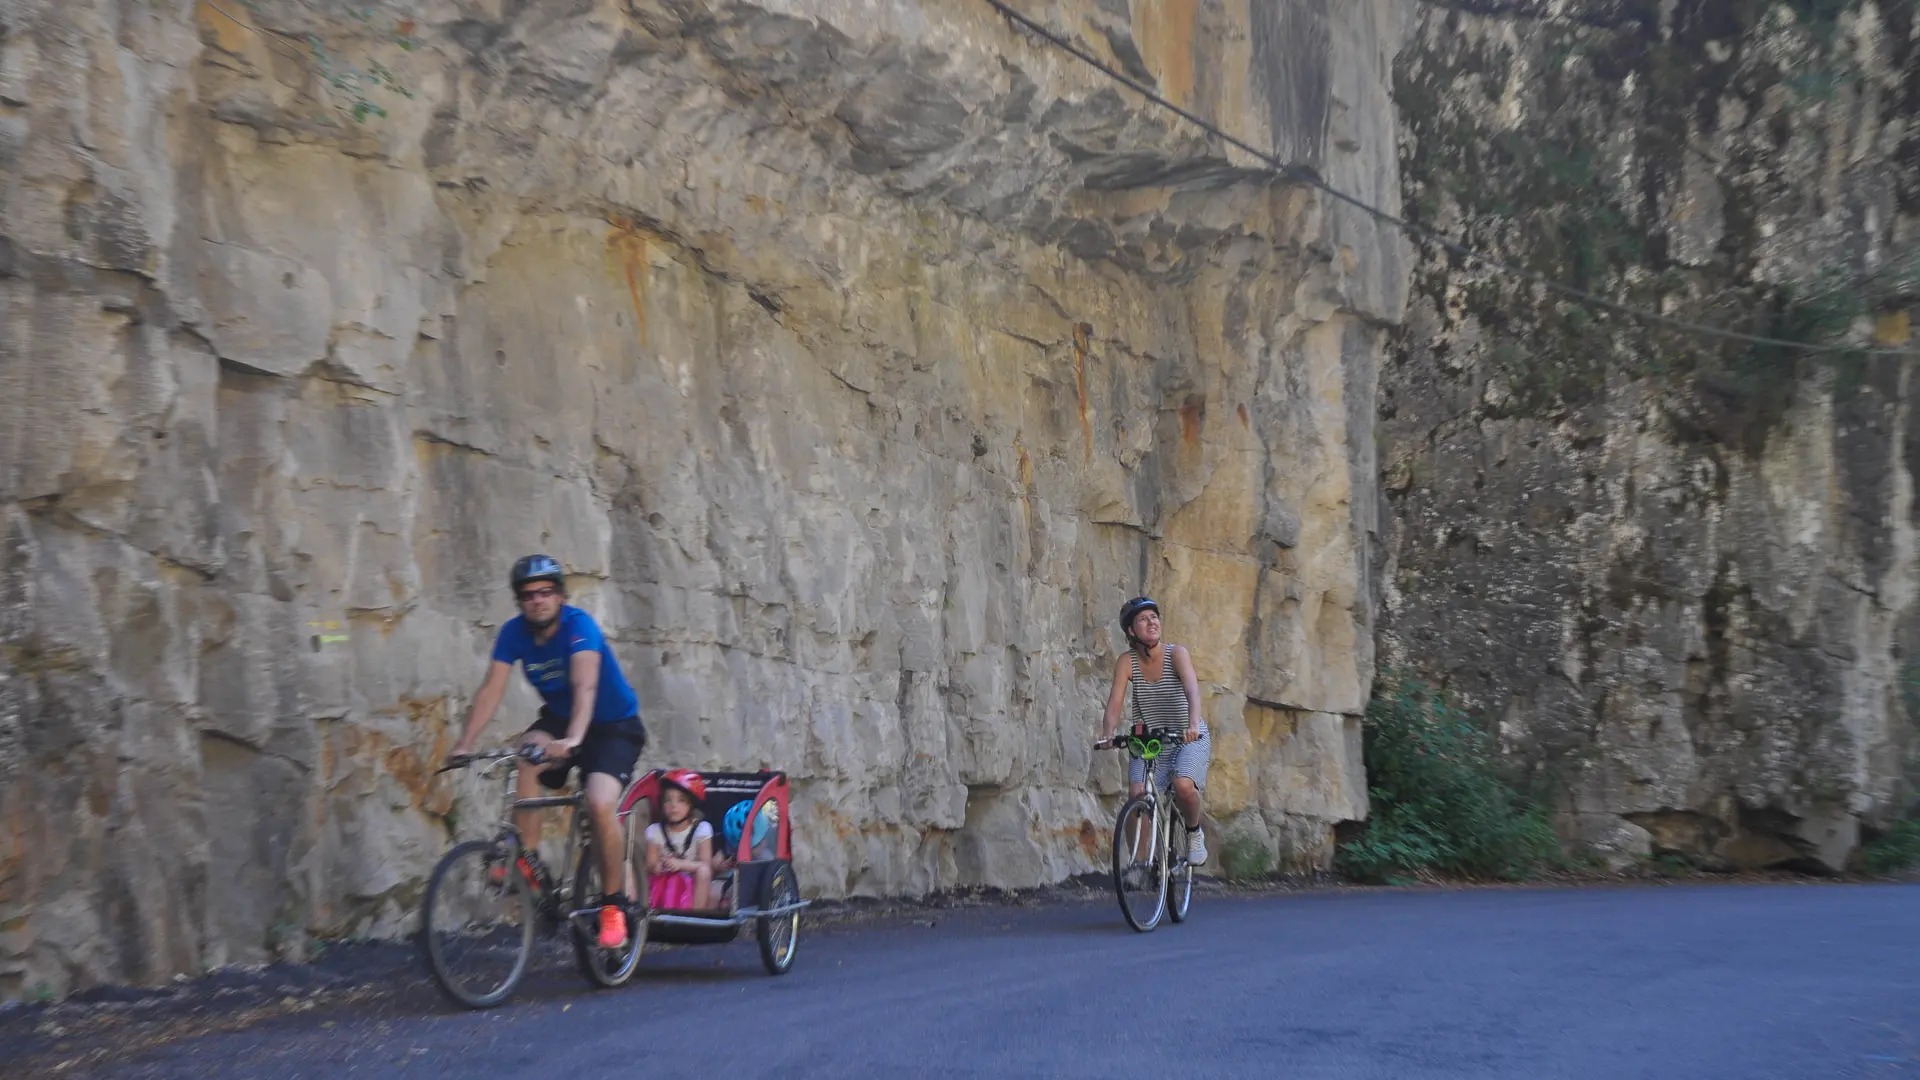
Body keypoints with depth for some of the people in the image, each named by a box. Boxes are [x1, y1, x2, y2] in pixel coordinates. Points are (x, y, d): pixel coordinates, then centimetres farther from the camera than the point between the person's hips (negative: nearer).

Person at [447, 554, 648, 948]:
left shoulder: (579, 625, -25)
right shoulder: (514, 632, -10)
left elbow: (585, 686, -39)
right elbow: (491, 689, -16)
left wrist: (572, 741, -55)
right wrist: (465, 744, -29)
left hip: (615, 726, -4)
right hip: (559, 718, 5)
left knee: (601, 804, -27)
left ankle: (615, 904, -7)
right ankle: (527, 860, -18)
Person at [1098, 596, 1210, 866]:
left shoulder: (1176, 653, -14)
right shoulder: (1127, 663, -7)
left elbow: (1193, 691, -29)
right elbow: (1113, 705, -16)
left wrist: (1194, 724, -48)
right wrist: (1108, 733, -37)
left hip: (1190, 739, -2)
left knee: (1183, 785, -29)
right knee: (1137, 797, -19)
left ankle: (1194, 833, 3)